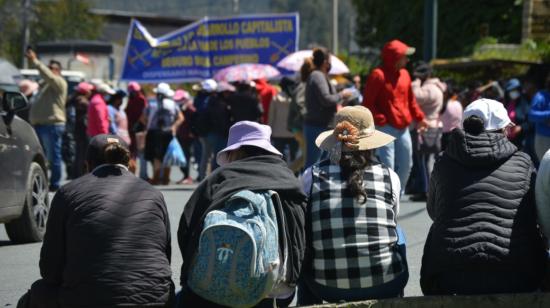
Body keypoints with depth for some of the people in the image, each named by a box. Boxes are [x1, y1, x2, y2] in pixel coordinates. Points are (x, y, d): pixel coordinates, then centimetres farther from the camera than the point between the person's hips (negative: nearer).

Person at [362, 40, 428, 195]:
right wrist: (380, 120, -18)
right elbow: (367, 103, -12)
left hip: (403, 128, 8)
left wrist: (419, 117, 18)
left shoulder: (404, 74, 13)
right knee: (387, 166, -12)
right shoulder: (378, 75, -11)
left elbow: (410, 99, 24)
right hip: (385, 128, -8)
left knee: (406, 165, 13)